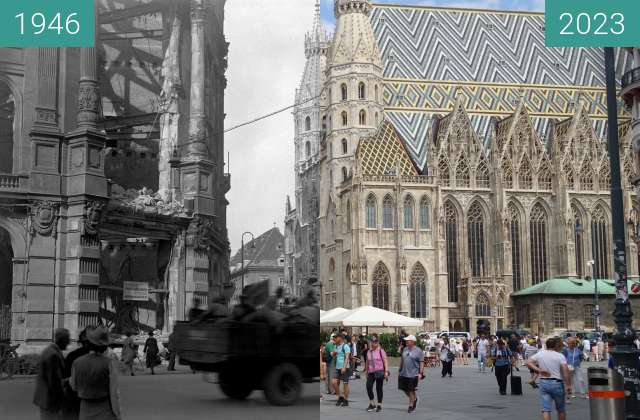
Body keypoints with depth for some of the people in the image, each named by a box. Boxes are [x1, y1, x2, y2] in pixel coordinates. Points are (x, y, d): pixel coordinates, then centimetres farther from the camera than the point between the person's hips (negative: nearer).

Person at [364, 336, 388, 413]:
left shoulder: (381, 351, -2)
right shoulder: (369, 351, 12)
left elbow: (385, 361, -6)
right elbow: (367, 362, 19)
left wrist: (386, 371, -14)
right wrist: (366, 372, 19)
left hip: (379, 372, -4)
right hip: (371, 372, 4)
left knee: (378, 388, 0)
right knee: (368, 386, -9)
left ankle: (379, 405, 12)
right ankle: (372, 404, 6)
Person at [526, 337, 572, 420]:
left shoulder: (540, 354, 5)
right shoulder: (560, 356, -7)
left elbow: (528, 362, 0)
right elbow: (566, 370, -16)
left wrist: (538, 370, -6)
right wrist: (568, 385, -12)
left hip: (543, 383, 3)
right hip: (557, 383, -2)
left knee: (546, 410, -2)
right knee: (560, 409, 16)